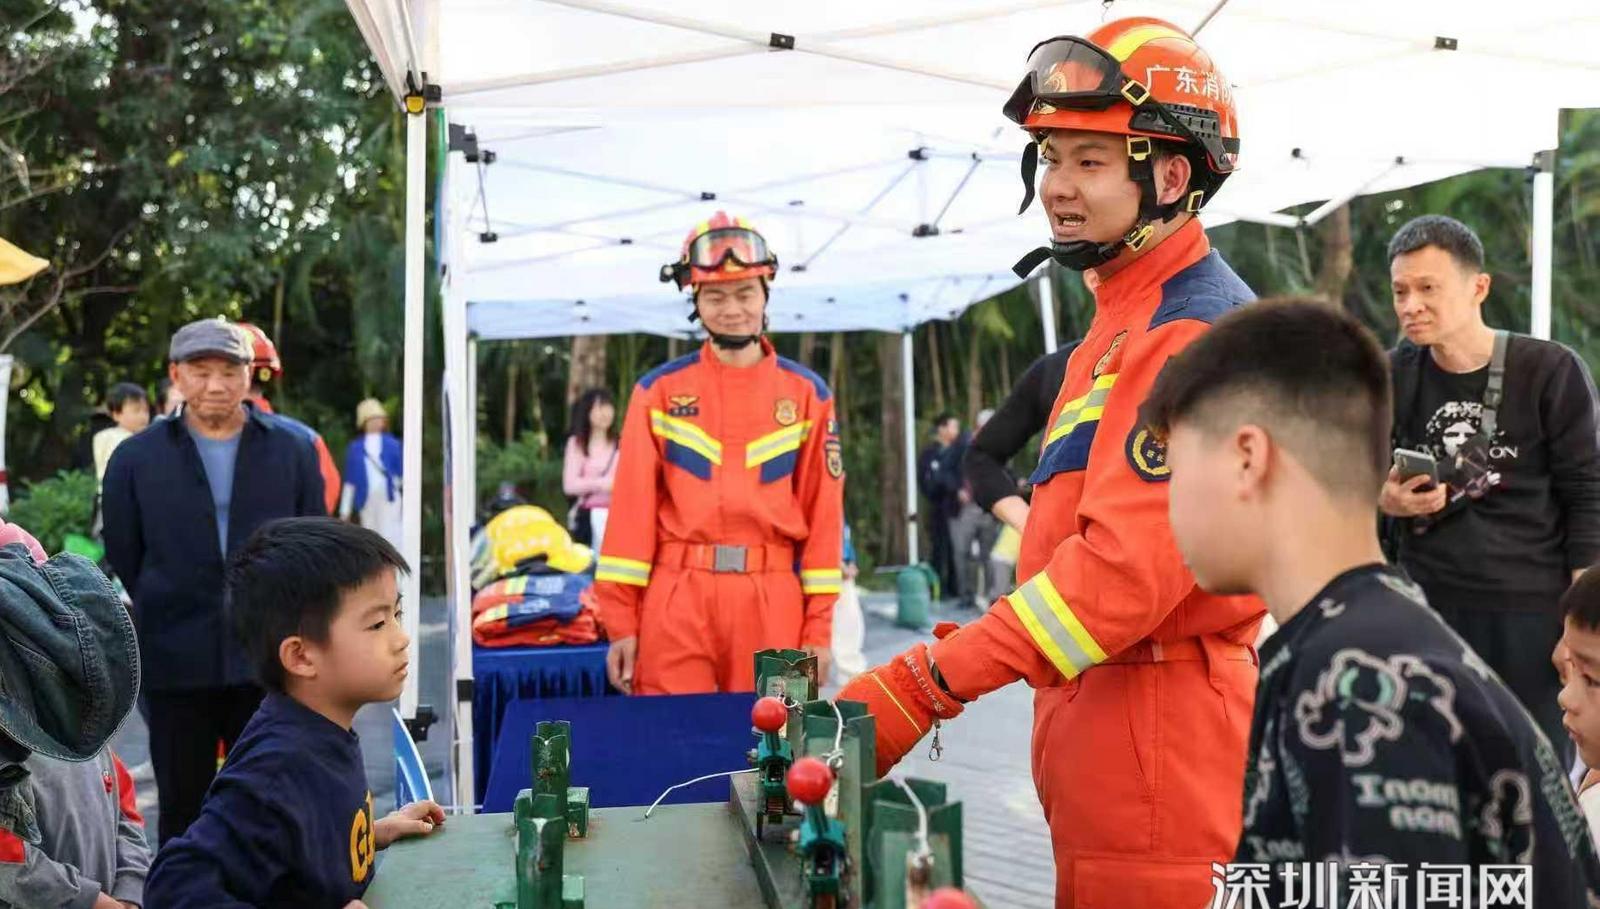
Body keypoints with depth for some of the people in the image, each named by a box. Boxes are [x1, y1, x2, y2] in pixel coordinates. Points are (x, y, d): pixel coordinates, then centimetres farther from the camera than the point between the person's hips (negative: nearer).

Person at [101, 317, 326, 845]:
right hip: (175, 666, 0)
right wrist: (164, 623, 8)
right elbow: (123, 563, 8)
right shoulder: (136, 458, 3)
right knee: (183, 807, 11)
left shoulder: (293, 451, 5)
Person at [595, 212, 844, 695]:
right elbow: (632, 507, 2)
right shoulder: (658, 390, 5)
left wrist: (818, 626, 1)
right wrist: (621, 619, -3)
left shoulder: (807, 392, 7)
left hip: (773, 603, 1)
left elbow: (823, 511, 5)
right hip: (676, 600, 0)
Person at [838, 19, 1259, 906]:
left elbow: (1129, 567, -25)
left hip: (1158, 728, -9)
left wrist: (926, 685, -24)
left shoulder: (1193, 333, -16)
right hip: (1098, 706, 9)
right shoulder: (1125, 319, 17)